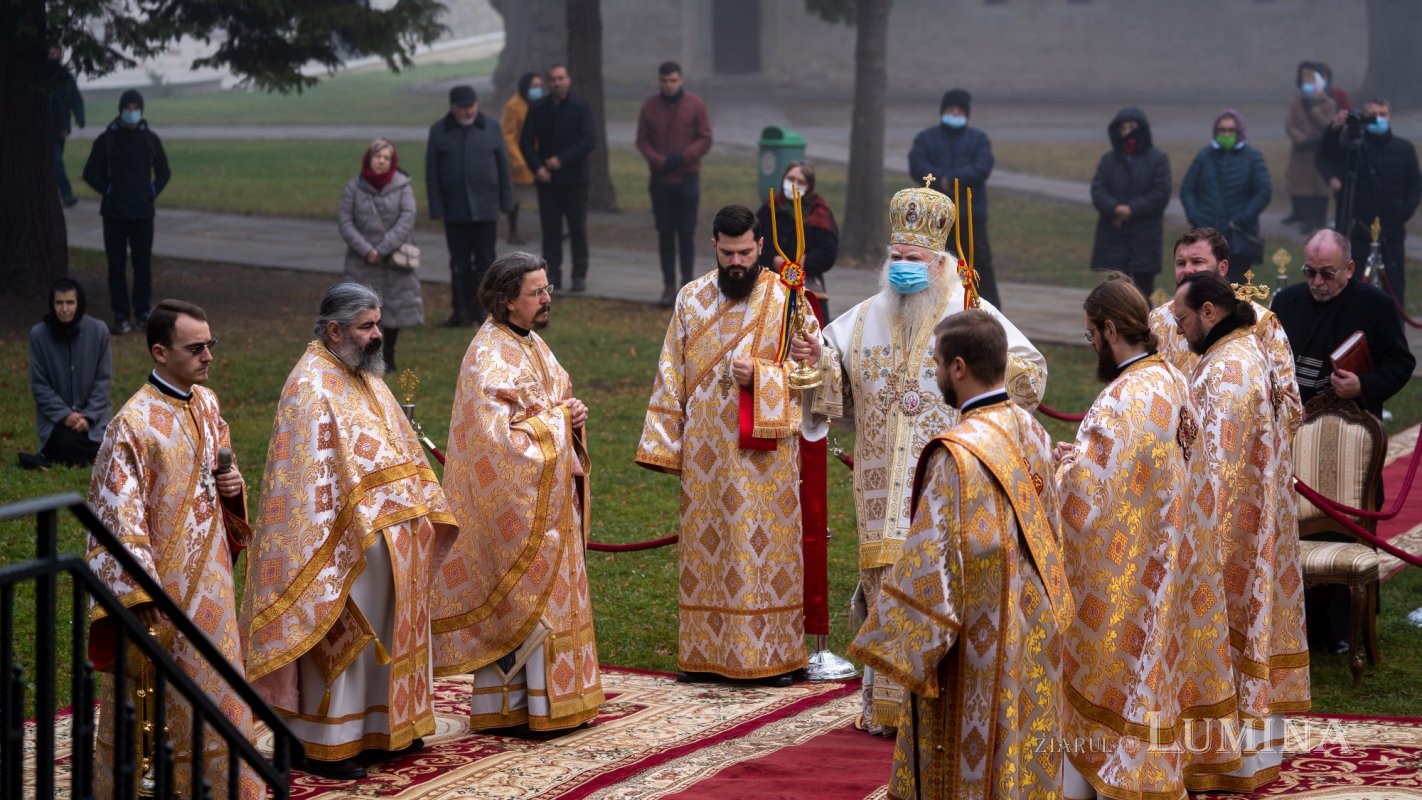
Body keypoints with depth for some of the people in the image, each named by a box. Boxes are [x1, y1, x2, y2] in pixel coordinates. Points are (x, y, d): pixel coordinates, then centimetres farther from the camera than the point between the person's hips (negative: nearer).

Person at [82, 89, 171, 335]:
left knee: (143, 264, 3)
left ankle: (142, 312, 14)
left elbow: (163, 172, 14)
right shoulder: (107, 140, -1)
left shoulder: (150, 139, 4)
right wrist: (108, 192, -4)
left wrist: (153, 193, 1)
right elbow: (91, 173, 5)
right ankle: (121, 315, 3)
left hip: (143, 213, 1)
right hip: (115, 213, -1)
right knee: (116, 264, -2)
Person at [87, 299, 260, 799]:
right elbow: (119, 515, -18)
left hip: (209, 576, 7)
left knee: (217, 689, 13)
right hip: (161, 584, -7)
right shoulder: (133, 424, -18)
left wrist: (233, 485, -2)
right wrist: (140, 593, -20)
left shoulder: (207, 404, 5)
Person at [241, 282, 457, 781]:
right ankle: (323, 746, 8)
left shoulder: (364, 377, 10)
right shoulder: (311, 388, -17)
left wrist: (425, 509, 13)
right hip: (346, 546, -9)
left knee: (385, 634, 16)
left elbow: (400, 449, 18)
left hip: (389, 538, 9)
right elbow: (306, 479, -20)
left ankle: (379, 728, 27)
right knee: (338, 641, -1)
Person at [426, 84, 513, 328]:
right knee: (459, 264, 6)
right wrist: (436, 207, -4)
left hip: (485, 209, 0)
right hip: (455, 211, 0)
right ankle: (461, 312, 11)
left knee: (485, 262, 3)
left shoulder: (490, 129, 2)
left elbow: (503, 167, 4)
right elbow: (431, 173, 1)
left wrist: (506, 201, 1)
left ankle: (482, 311, 10)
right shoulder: (439, 132, 1)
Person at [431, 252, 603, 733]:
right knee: (526, 599, -4)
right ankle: (536, 706, 3)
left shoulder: (532, 345, 11)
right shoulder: (489, 358, -18)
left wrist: (571, 417, -1)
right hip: (516, 505, -10)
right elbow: (497, 436, -25)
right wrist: (557, 418, -16)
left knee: (548, 597, 12)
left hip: (548, 501, 10)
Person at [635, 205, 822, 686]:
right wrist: (663, 443, 4)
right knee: (707, 546, 5)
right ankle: (706, 651, 12)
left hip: (765, 452, -2)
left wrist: (760, 374, -19)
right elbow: (671, 375, 8)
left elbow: (811, 369, -3)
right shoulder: (691, 299, 7)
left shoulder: (785, 298, -2)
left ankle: (772, 653, 5)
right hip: (705, 453, 3)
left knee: (767, 547, -1)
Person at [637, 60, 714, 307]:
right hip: (660, 180, 2)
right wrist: (658, 160, -13)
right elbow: (642, 139, 4)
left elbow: (705, 139, -3)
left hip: (687, 178, -2)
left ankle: (686, 283, 8)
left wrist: (682, 157, -16)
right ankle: (669, 285, 7)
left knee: (686, 233, 1)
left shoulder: (695, 104, -2)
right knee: (665, 233, 3)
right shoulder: (650, 106, 4)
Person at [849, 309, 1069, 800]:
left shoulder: (957, 454, -23)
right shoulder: (1031, 432, 0)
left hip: (978, 644, -7)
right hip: (1033, 631, 7)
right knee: (1023, 757, 16)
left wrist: (890, 646, -14)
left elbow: (930, 560, -22)